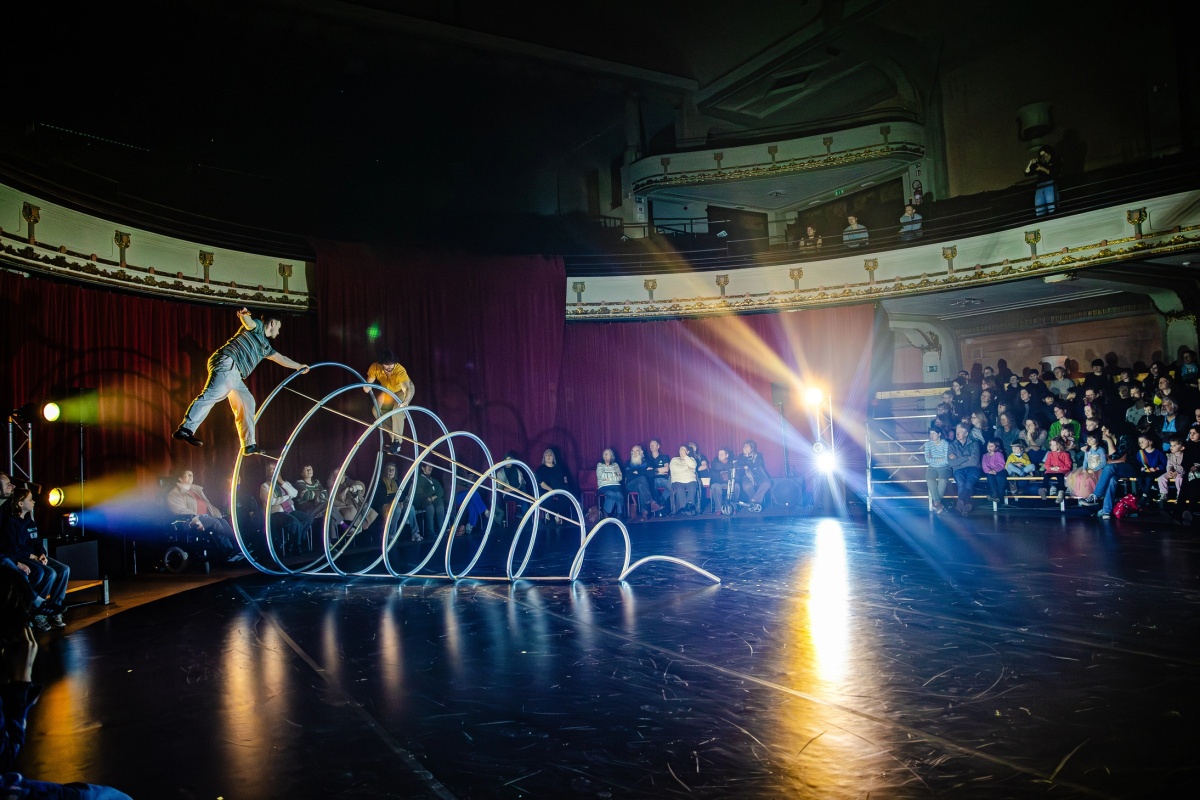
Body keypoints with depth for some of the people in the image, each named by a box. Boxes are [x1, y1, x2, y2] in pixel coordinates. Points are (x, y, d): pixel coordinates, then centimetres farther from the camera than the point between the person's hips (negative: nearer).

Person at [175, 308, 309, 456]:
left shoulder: (265, 345, 34)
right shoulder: (257, 327, 11)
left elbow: (281, 358, 47)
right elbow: (248, 322, -13)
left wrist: (299, 366, 56)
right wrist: (244, 315, -36)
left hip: (234, 374, 10)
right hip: (226, 362, -10)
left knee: (247, 403, 11)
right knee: (212, 395, -26)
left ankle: (249, 445, 12)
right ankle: (185, 430, -38)